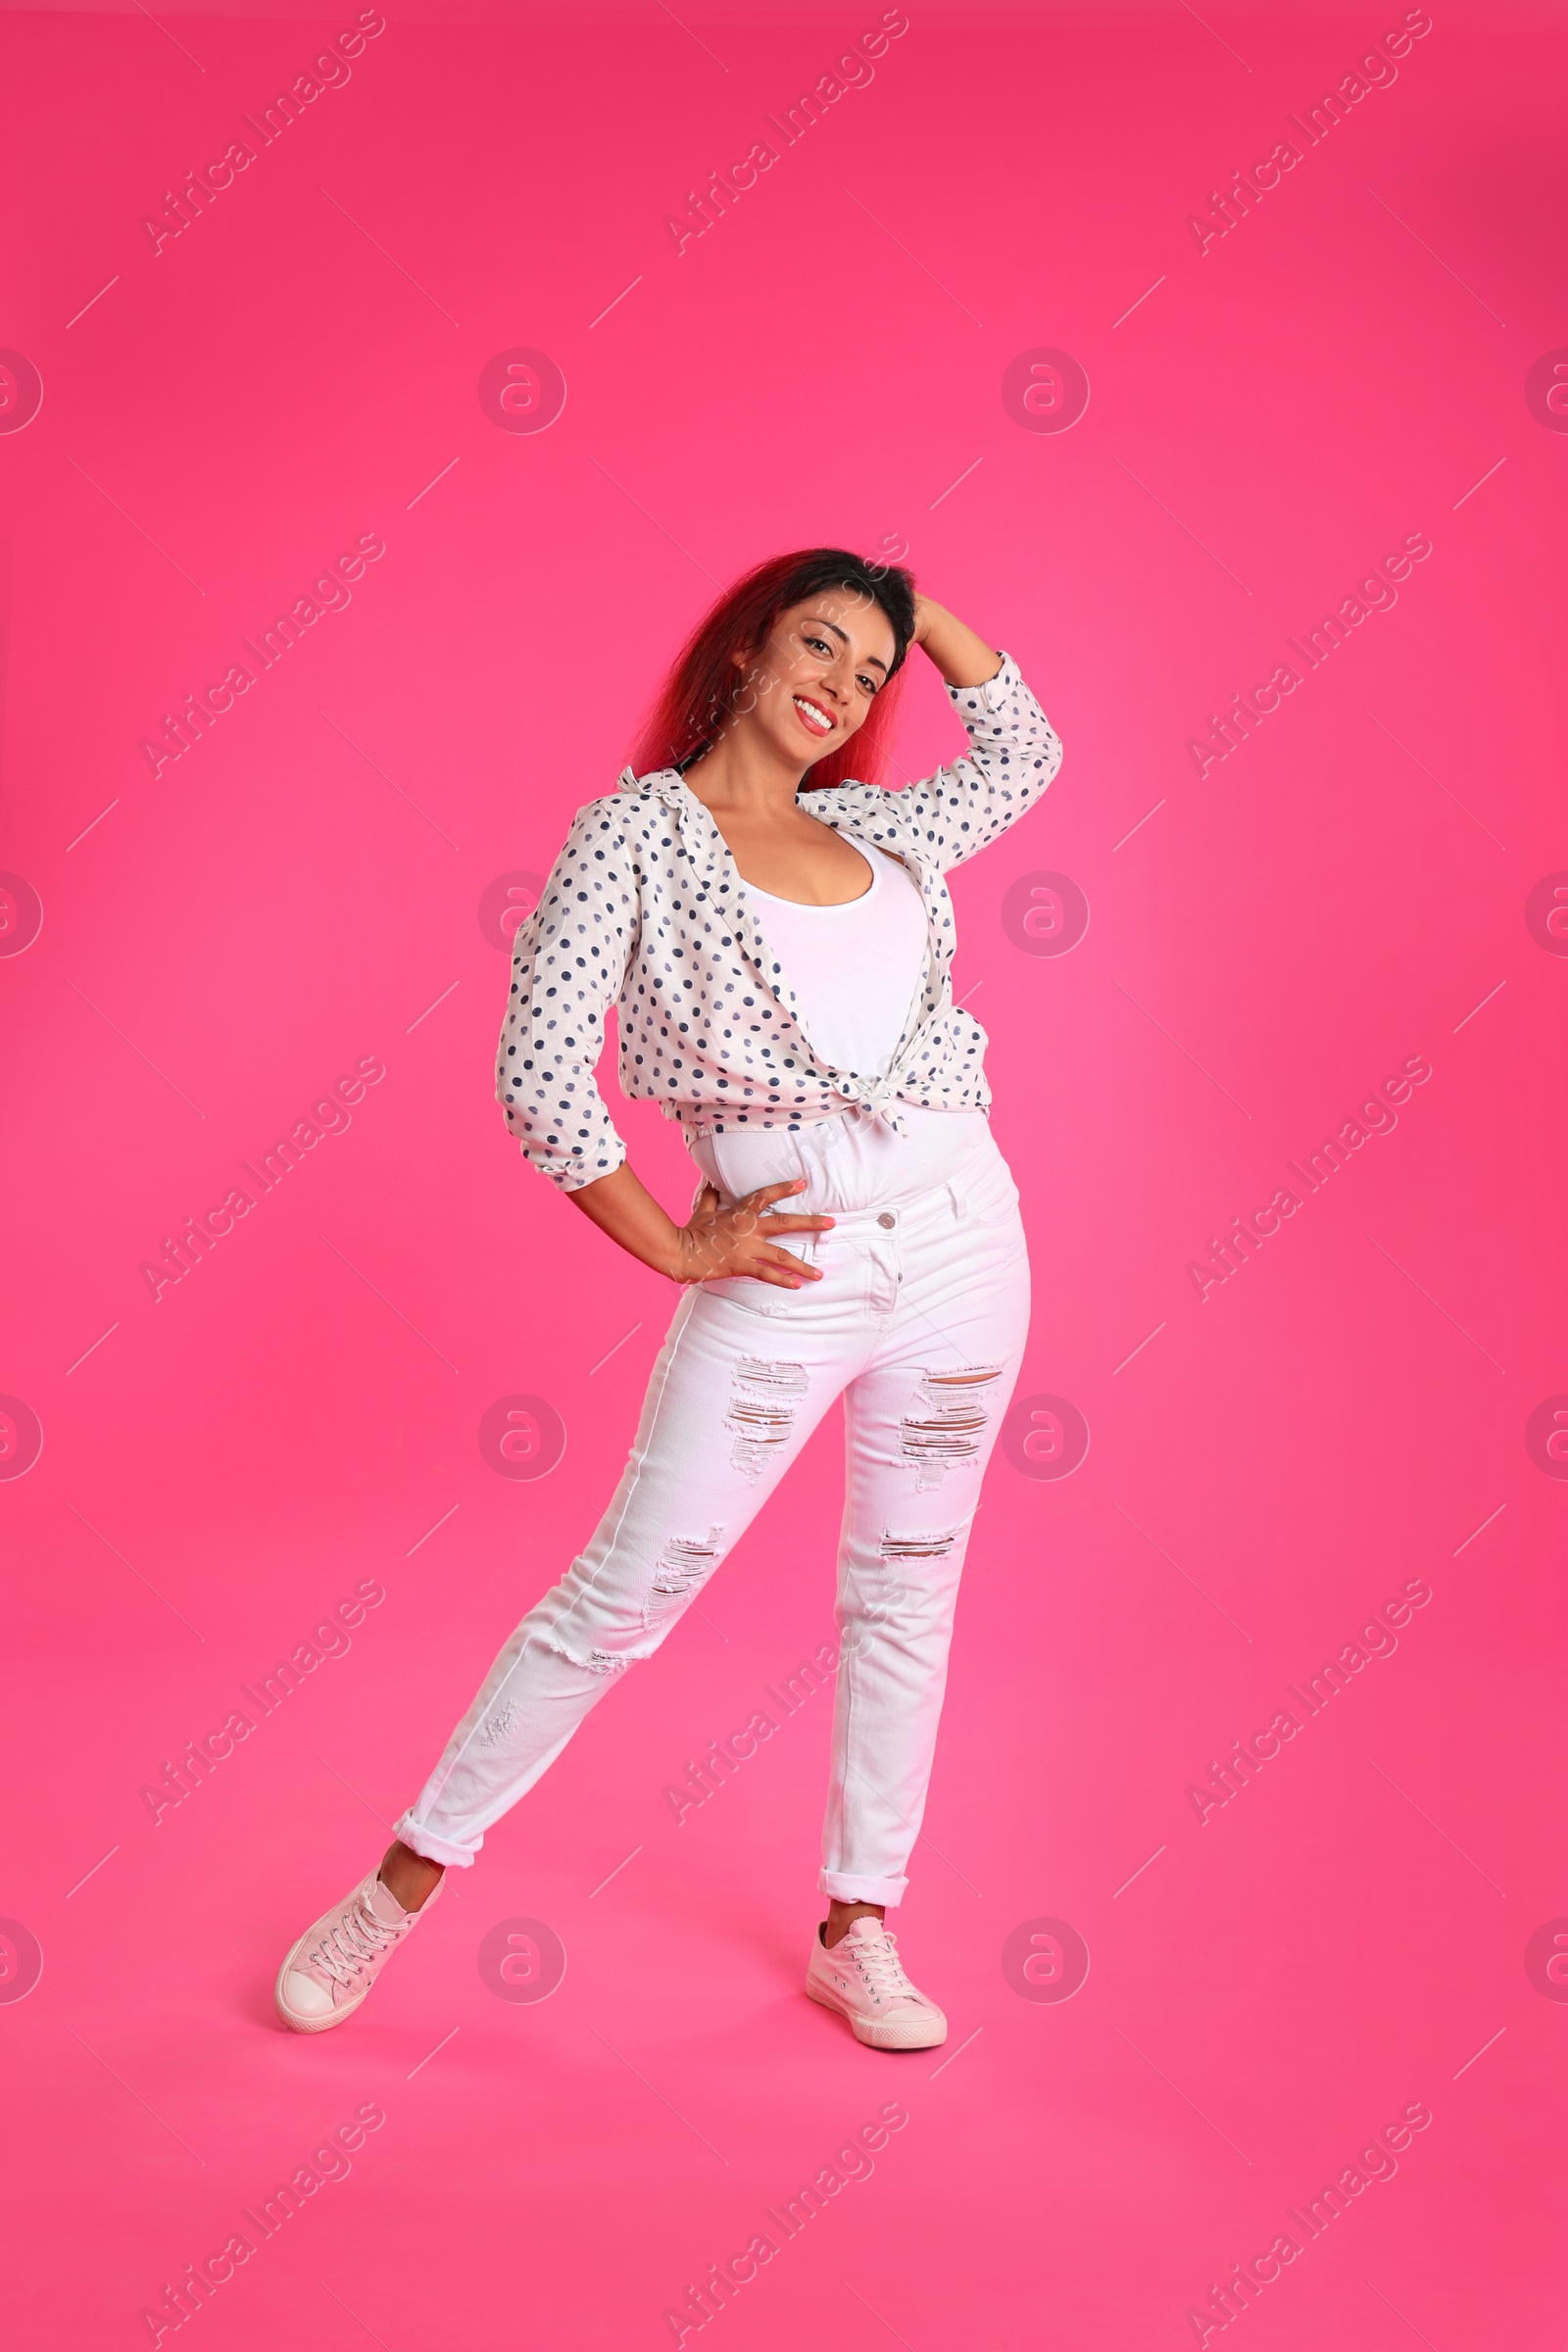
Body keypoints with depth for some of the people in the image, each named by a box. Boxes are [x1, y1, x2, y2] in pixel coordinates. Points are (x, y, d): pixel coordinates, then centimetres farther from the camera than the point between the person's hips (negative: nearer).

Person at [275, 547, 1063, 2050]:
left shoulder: (876, 831, 11)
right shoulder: (639, 829, -4)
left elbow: (1024, 745, 29)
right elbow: (538, 1068, -11)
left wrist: (912, 596, 20)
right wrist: (675, 1250, -8)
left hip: (961, 1240, 5)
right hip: (784, 1278, -5)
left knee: (906, 1592, 12)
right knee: (625, 1595, 0)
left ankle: (857, 1932, 28)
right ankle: (404, 1884, 18)